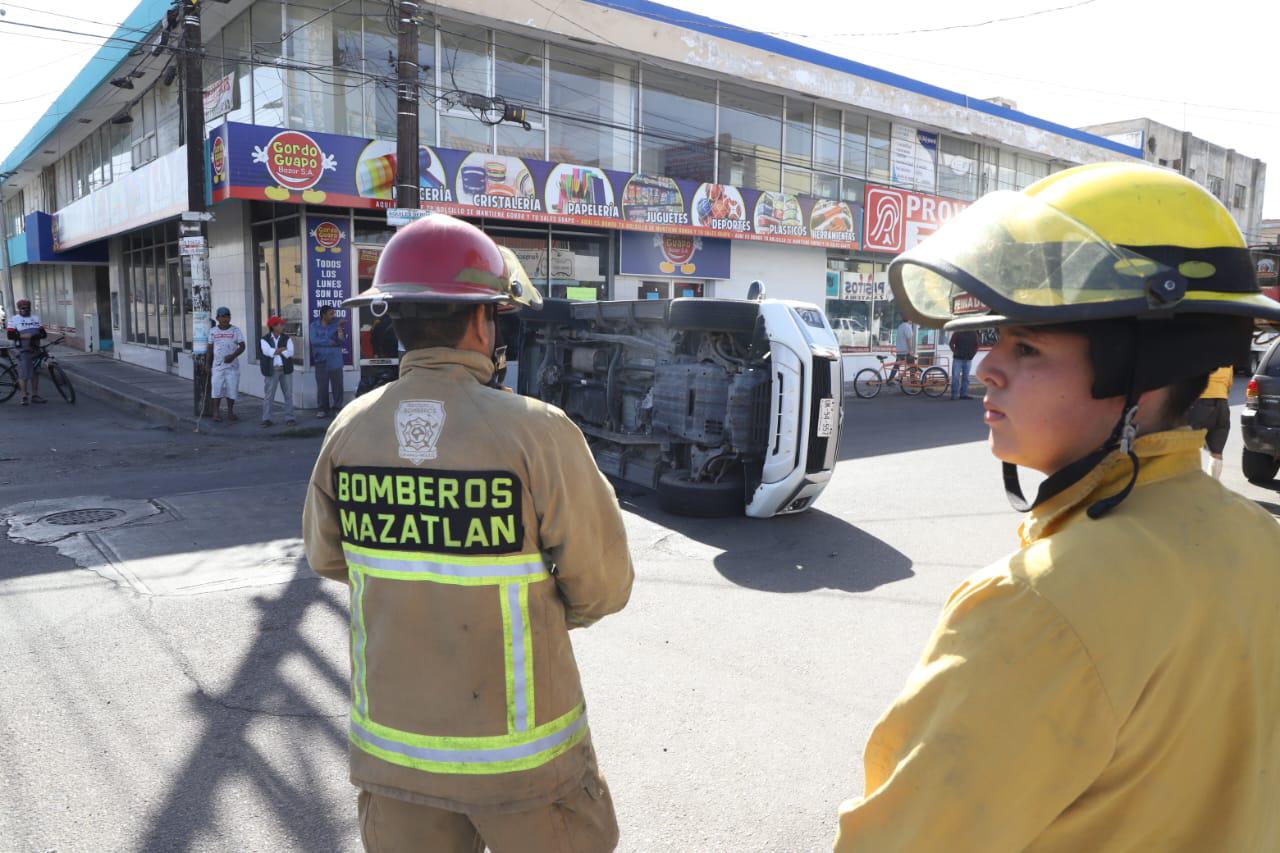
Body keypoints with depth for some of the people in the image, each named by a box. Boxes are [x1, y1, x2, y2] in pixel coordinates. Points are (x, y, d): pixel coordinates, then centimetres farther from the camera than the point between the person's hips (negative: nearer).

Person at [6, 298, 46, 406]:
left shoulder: (36, 318, 14)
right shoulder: (13, 319, -1)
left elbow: (43, 333, 10)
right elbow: (11, 335, -11)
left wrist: (39, 335, -14)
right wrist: (27, 336, -21)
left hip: (35, 349, 5)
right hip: (23, 351, -5)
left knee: (35, 373, 11)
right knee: (23, 375, -6)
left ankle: (35, 395, 19)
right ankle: (24, 397, 2)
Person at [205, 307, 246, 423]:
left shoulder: (236, 330, 1)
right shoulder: (213, 331, 7)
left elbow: (242, 346, -3)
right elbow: (210, 349, 12)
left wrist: (233, 355, -18)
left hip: (232, 365, -1)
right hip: (218, 365, 1)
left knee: (232, 388, 2)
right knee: (217, 388, -2)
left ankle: (230, 412, 12)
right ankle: (216, 412, 3)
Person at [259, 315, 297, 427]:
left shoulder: (287, 338, 7)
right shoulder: (265, 339, 2)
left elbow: (290, 353, -7)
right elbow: (268, 351, -16)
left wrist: (276, 351, -15)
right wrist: (282, 349, -14)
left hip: (285, 369, 2)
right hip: (271, 370, -2)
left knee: (288, 394, 3)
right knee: (268, 395, 1)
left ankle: (289, 418, 9)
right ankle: (266, 419, 9)